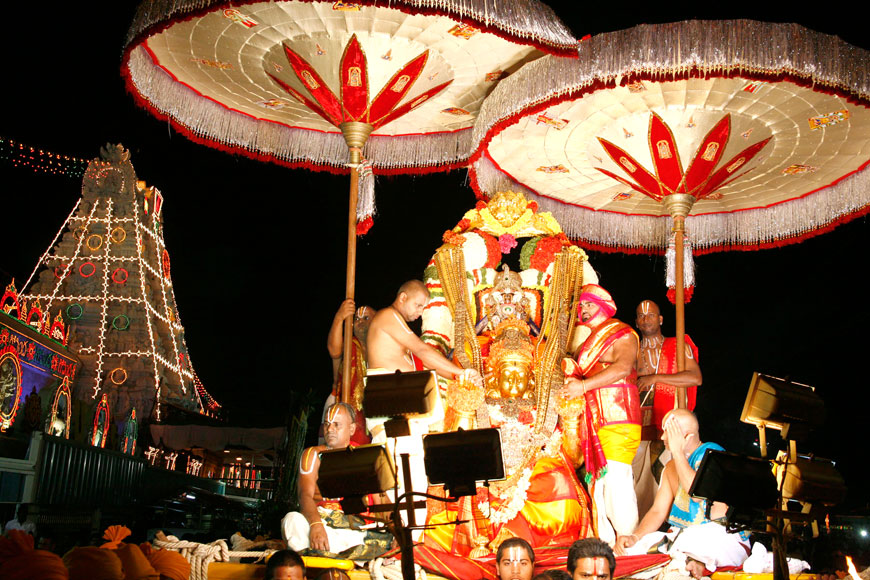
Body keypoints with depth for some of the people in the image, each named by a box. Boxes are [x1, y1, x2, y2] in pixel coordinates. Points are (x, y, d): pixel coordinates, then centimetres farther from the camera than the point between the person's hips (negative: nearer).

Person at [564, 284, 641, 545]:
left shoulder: (621, 334, -3)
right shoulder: (589, 339, 23)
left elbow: (623, 368, -20)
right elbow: (582, 375, 25)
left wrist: (584, 385, -26)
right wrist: (572, 373, 2)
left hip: (617, 419, -8)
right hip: (595, 422, 8)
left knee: (616, 479, -12)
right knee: (597, 481, 6)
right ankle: (605, 544, 11)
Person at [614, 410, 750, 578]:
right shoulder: (671, 466, 15)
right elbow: (658, 512, 11)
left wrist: (677, 451, -18)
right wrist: (634, 537, -8)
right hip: (681, 536, 8)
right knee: (629, 548, -14)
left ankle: (700, 564, -14)